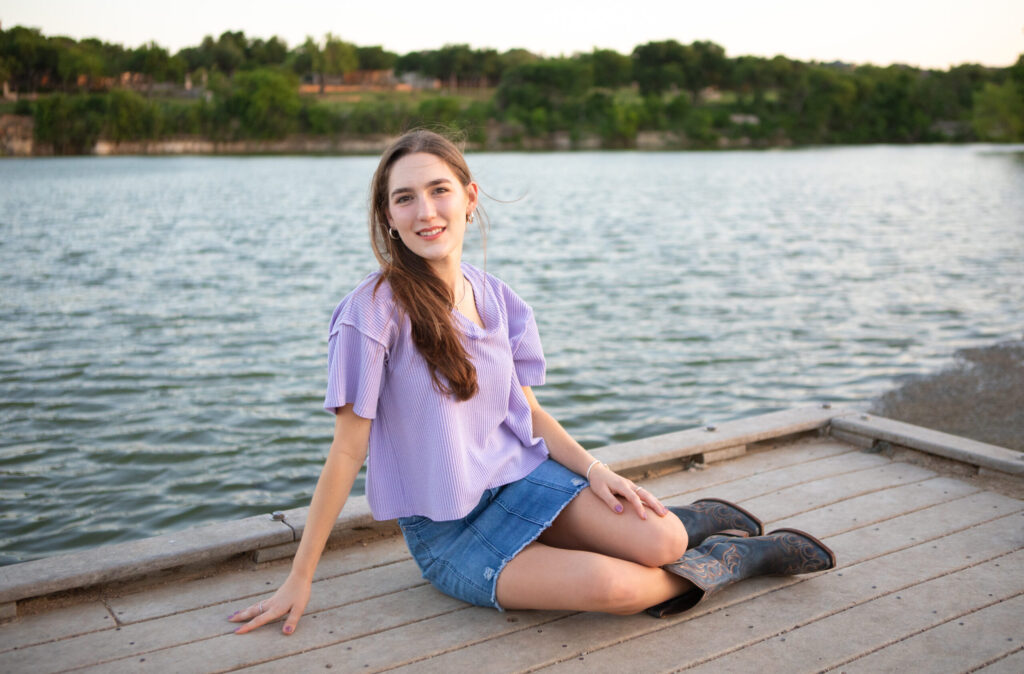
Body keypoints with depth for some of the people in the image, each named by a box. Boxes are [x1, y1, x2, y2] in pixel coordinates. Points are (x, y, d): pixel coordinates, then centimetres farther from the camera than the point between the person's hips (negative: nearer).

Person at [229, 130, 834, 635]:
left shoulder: (495, 298, -1)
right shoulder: (375, 311, -18)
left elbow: (528, 409, 9)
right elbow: (348, 450, -14)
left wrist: (595, 470, -7)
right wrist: (300, 579, -11)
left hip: (521, 477, 4)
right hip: (445, 532, -4)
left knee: (659, 541, -19)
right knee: (602, 583, -27)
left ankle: (690, 520, 18)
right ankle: (737, 559, 3)